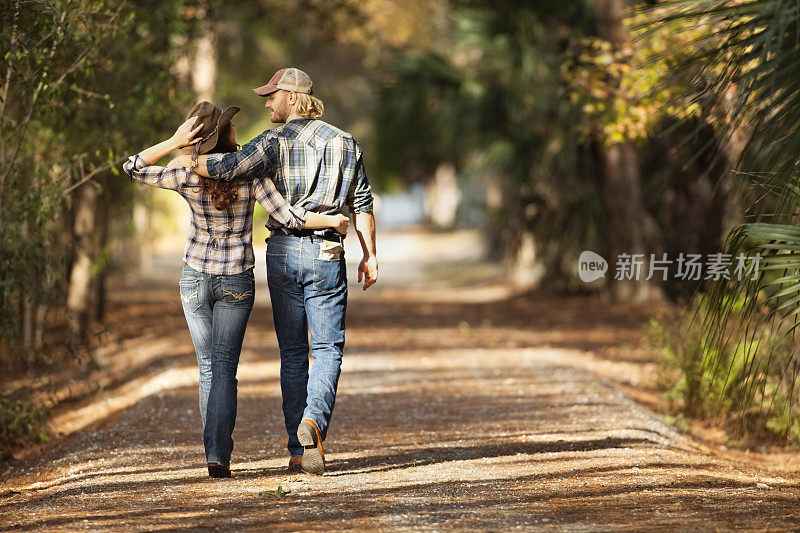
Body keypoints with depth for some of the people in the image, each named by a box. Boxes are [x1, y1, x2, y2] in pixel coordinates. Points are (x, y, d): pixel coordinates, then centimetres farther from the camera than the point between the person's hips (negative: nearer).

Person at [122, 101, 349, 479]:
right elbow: (287, 218, -14)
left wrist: (174, 142, -12)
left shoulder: (187, 178, -12)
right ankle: (218, 455, -9)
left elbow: (133, 168, -1)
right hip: (237, 281, -1)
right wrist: (334, 221, 0)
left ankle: (217, 449, 11)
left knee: (208, 366, 13)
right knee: (224, 367, 2)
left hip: (195, 278, 1)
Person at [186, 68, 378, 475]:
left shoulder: (276, 142, -4)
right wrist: (369, 255, 14)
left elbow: (226, 168, -18)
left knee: (292, 350, 7)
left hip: (283, 251, -1)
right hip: (326, 252, 1)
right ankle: (314, 419, -24)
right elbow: (362, 205, 8)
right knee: (327, 347, 3)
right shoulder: (345, 143, 8)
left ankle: (298, 449, 6)